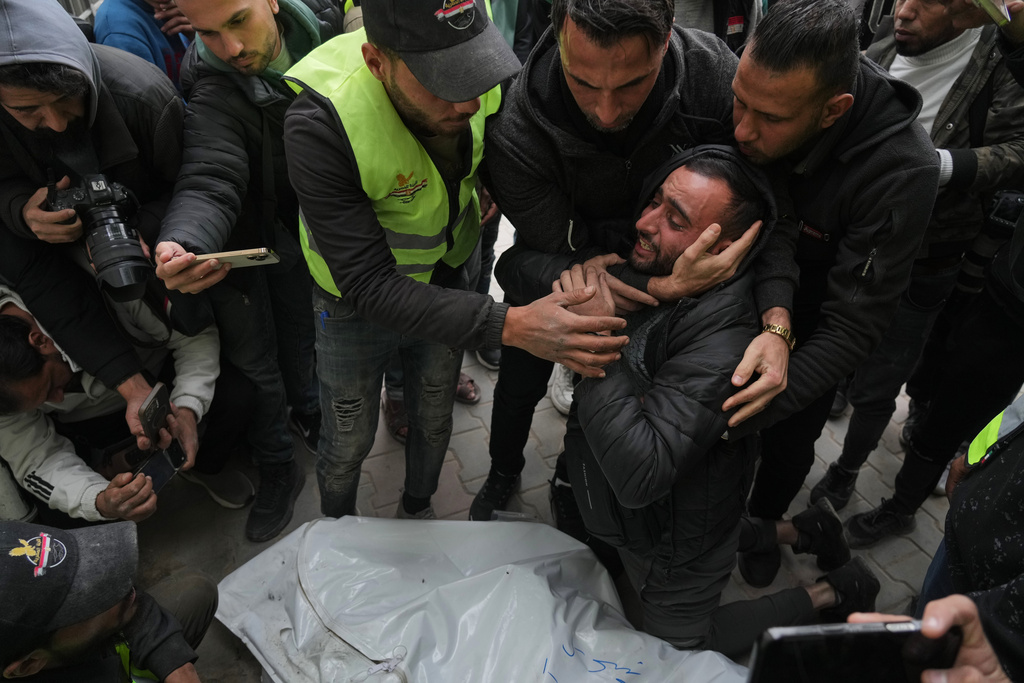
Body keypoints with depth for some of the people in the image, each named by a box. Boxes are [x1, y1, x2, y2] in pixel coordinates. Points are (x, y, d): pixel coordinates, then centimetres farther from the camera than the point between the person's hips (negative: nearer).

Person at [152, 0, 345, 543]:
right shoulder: (214, 92, -30)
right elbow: (209, 183, -41)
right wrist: (182, 245, -61)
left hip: (298, 228, 4)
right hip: (236, 244, -3)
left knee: (299, 335, 20)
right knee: (254, 359, 6)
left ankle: (306, 412, 48)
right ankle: (277, 469, 26)